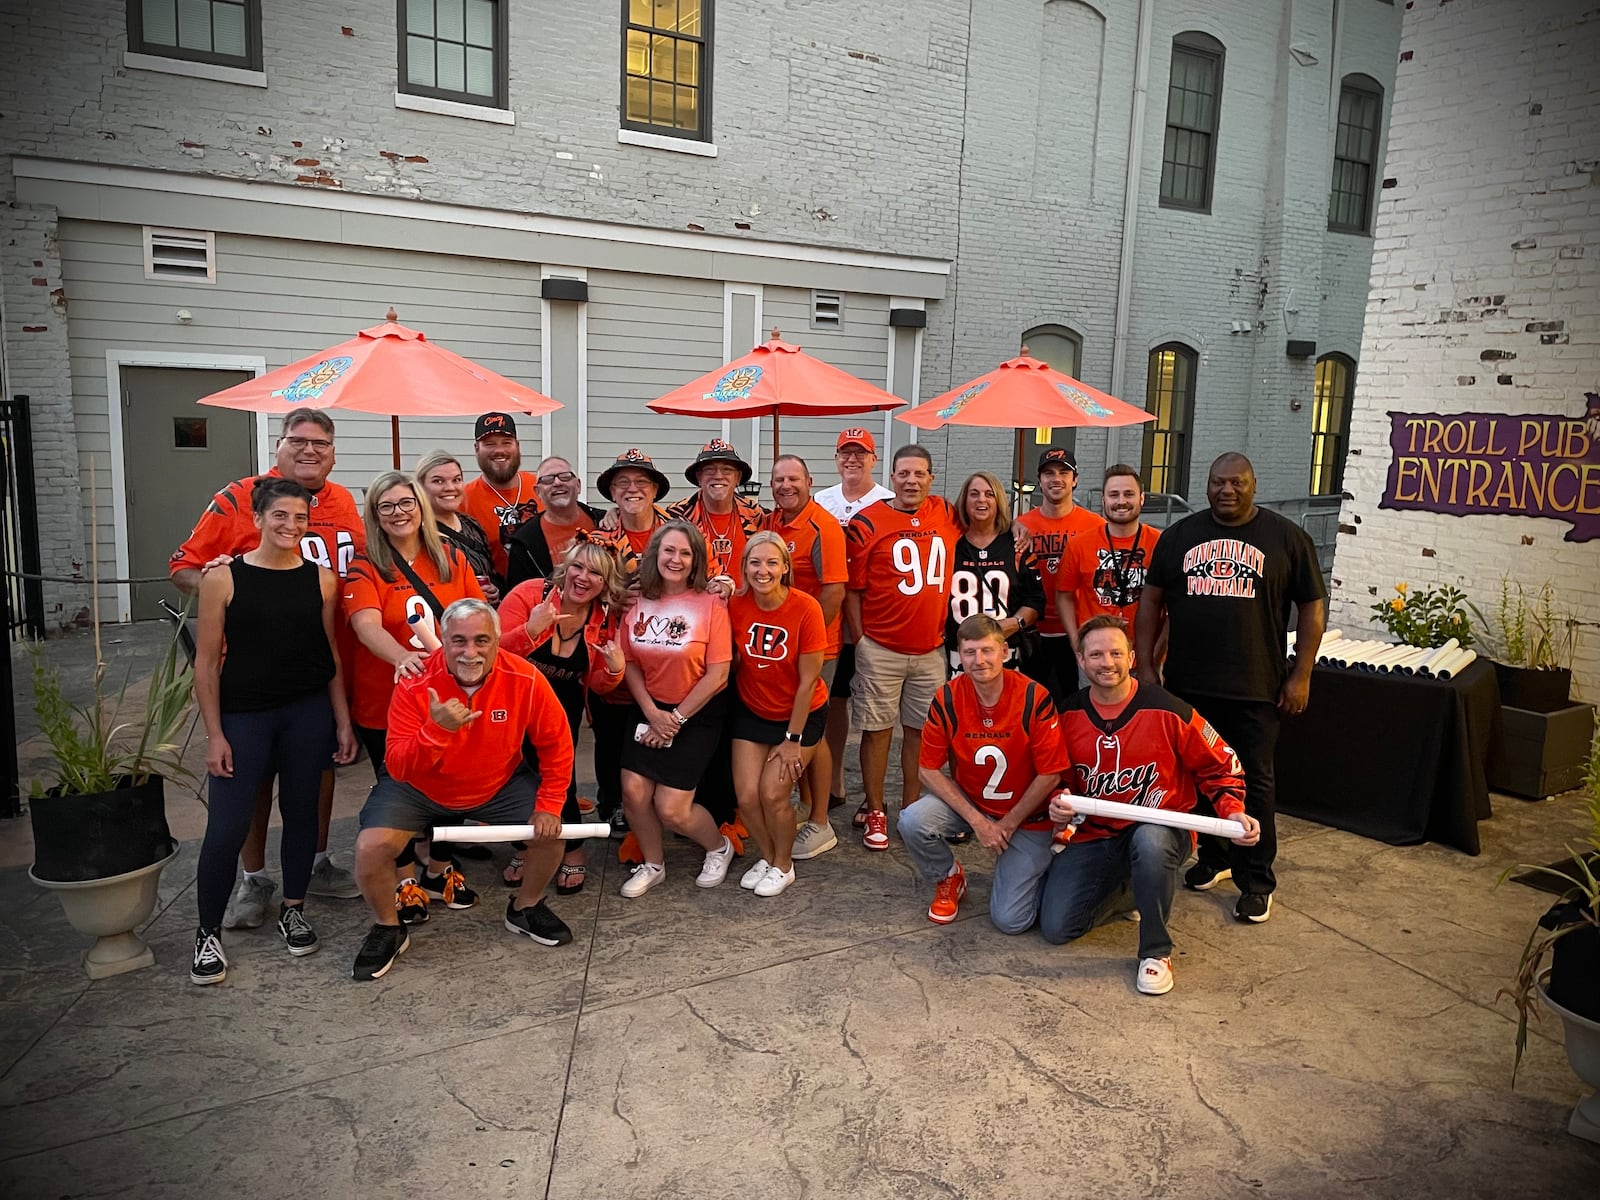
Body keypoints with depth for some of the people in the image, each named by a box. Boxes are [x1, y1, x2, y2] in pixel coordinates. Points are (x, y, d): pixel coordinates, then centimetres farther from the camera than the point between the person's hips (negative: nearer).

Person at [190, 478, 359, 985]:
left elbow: (331, 655, 6)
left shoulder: (321, 578, 1)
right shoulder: (224, 579, -6)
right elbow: (207, 663, -3)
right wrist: (215, 734, -6)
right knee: (227, 825, -3)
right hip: (243, 716, -2)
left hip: (309, 713, 3)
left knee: (301, 810, 12)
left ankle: (293, 910, 31)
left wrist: (342, 721, 4)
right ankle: (208, 932, 16)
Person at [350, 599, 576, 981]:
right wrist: (436, 729, -43)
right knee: (371, 849, -19)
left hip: (499, 785, 1)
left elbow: (556, 744, -8)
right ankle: (388, 930, 12)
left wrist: (549, 805, -12)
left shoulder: (525, 680, -22)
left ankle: (525, 909, 17)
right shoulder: (415, 685, -25)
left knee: (552, 831, -13)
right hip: (420, 788, -1)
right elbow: (398, 769, -26)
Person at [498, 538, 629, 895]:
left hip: (563, 704, 1)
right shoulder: (529, 595, -18)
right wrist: (530, 630, -39)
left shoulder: (606, 619, -9)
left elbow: (596, 686, -2)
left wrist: (614, 670, -24)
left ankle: (573, 850, 13)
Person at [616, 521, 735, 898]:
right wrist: (652, 714, -10)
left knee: (670, 808, -8)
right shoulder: (637, 602, -2)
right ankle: (652, 864, 20)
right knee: (633, 791, -9)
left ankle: (719, 847, 24)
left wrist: (676, 718, -11)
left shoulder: (710, 604, -13)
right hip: (651, 710, 4)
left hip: (698, 714, -4)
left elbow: (717, 673, -13)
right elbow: (630, 664, 1)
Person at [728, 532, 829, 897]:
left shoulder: (805, 608, -22)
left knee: (773, 793, -11)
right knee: (746, 795, -4)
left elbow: (808, 680, -16)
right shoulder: (736, 605, -12)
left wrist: (792, 739, -13)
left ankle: (783, 865, 18)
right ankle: (767, 855, 27)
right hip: (752, 712, 3)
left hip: (801, 714, -3)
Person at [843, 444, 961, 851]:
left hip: (931, 649, 4)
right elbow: (851, 588, -4)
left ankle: (911, 808, 23)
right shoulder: (867, 523, -6)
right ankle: (873, 811, 17)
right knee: (877, 729, 5)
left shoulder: (947, 515, 4)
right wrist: (860, 638, -7)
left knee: (920, 729, 11)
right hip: (880, 649, -3)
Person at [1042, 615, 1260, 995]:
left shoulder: (1168, 711, -13)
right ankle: (1120, 885, 24)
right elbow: (1060, 775, 13)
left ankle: (1156, 952, -16)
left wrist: (1232, 810, -17)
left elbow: (1220, 766, -1)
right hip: (1094, 835, 3)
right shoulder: (1069, 715, -3)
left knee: (1149, 841, -41)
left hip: (1159, 829, -3)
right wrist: (1058, 803, -8)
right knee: (1055, 927, -8)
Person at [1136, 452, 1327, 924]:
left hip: (1254, 689, -2)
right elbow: (1152, 598, 9)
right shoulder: (1180, 535, 8)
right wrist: (1144, 665, 3)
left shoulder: (1286, 538, 3)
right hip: (1188, 684, 3)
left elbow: (1312, 606, 4)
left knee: (1254, 782, 3)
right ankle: (1213, 858, 31)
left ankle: (1256, 882, 15)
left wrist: (1301, 674, -3)